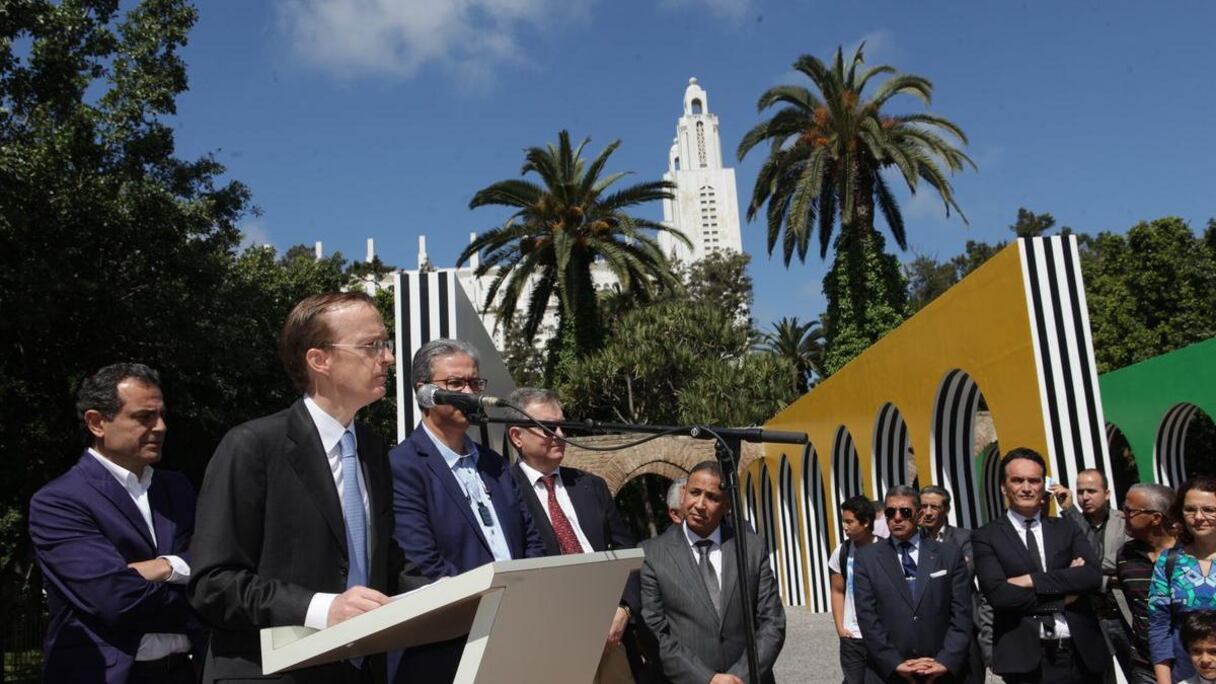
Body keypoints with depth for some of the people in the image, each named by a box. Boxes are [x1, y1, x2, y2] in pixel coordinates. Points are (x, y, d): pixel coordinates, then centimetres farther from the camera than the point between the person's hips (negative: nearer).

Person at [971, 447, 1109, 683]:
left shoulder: (1066, 529, 9)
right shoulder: (986, 537, -1)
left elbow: (1093, 576, -6)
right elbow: (998, 594, -14)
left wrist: (1032, 580, -14)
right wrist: (1064, 595, -10)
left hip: (1081, 655, 3)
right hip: (1026, 659, -3)